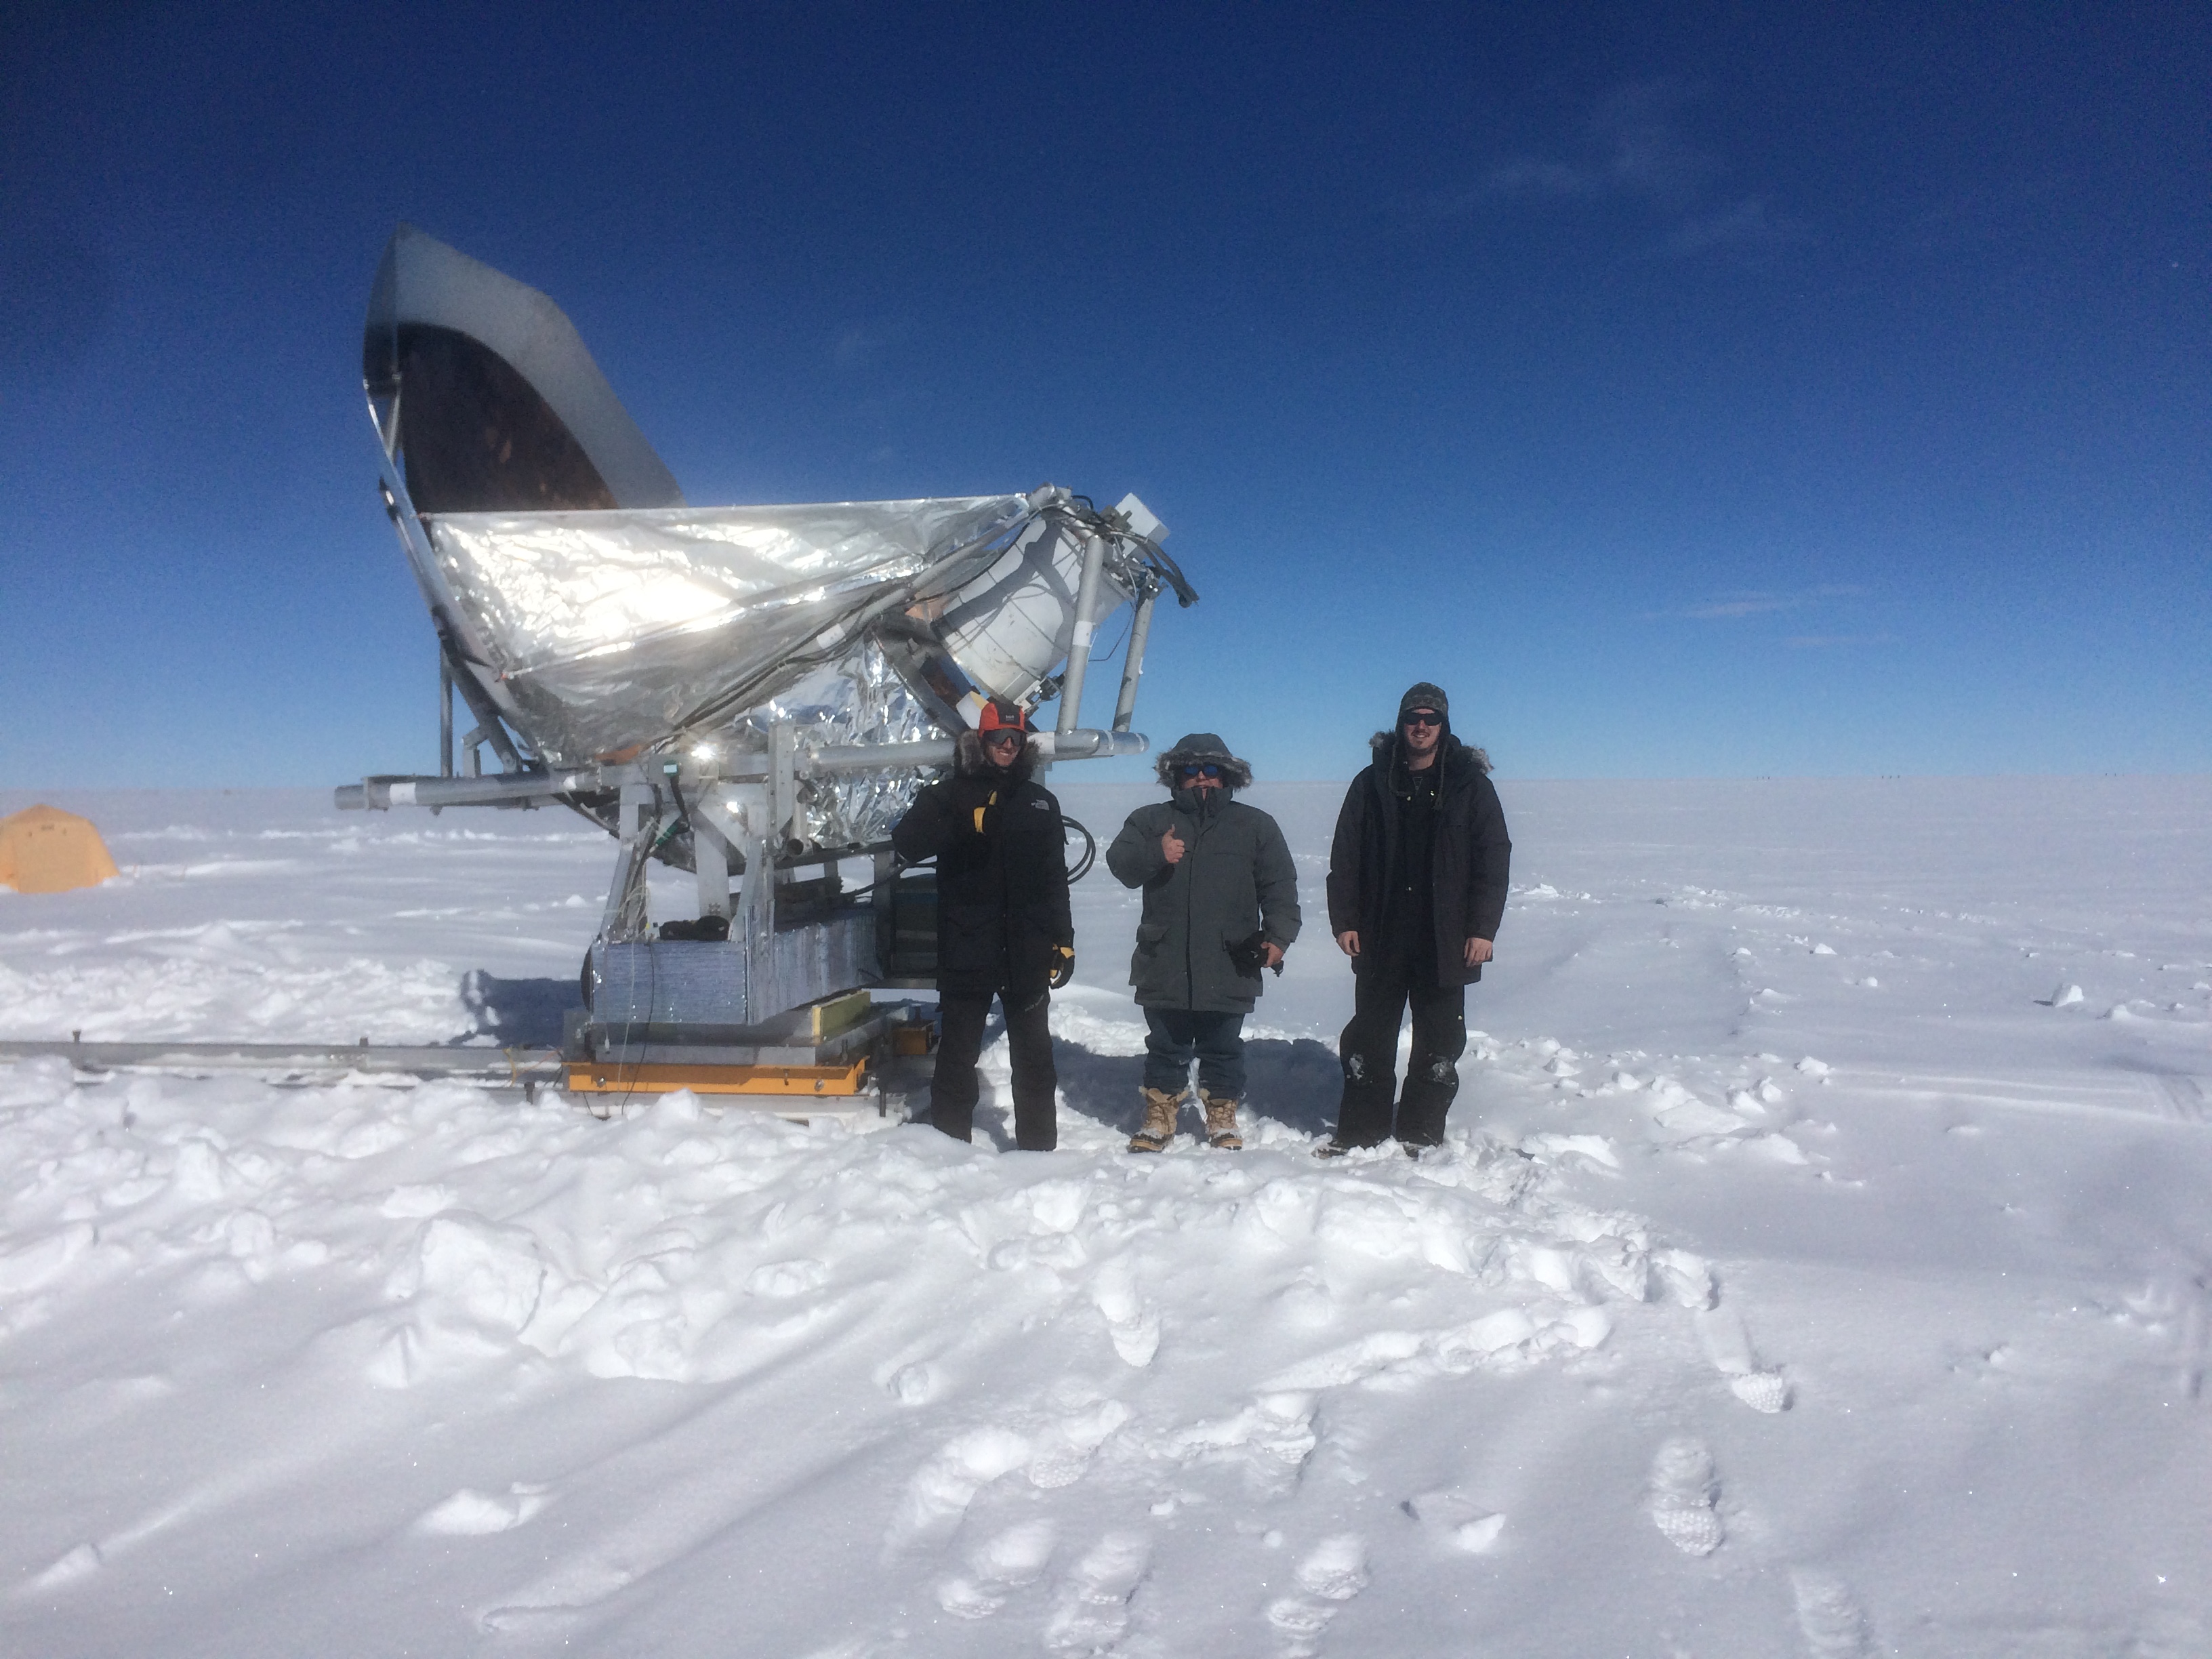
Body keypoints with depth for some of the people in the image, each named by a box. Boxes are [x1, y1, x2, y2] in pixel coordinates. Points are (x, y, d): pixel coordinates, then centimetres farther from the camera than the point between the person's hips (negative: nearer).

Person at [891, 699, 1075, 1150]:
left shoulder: (1040, 802, 12)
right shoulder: (950, 795, 4)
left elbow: (1056, 878, 14)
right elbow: (906, 845, -11)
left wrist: (1063, 940, 9)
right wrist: (961, 823, -25)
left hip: (1026, 951, 3)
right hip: (966, 948, -2)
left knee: (1034, 1055, 9)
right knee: (957, 1054, 3)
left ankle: (1038, 1148, 18)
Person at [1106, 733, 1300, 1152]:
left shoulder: (1256, 826, 9)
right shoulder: (1151, 820, 9)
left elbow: (1280, 887, 4)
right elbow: (1120, 862, -5)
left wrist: (1278, 936, -10)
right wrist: (1155, 854, -24)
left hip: (1229, 967, 0)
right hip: (1164, 964, 1)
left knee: (1223, 1049, 9)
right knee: (1165, 1047, 11)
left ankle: (1223, 1120, 26)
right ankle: (1160, 1117, 26)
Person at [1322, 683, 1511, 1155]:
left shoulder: (1470, 784, 3)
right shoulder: (1372, 784, 6)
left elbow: (1494, 858, 1)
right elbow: (1345, 857, 6)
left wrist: (1483, 928, -6)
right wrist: (1344, 919, -2)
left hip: (1445, 940, -1)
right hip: (1381, 937, 1)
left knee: (1439, 1043, 6)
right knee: (1369, 1037, 8)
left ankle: (1420, 1135, 18)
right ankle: (1360, 1130, 18)